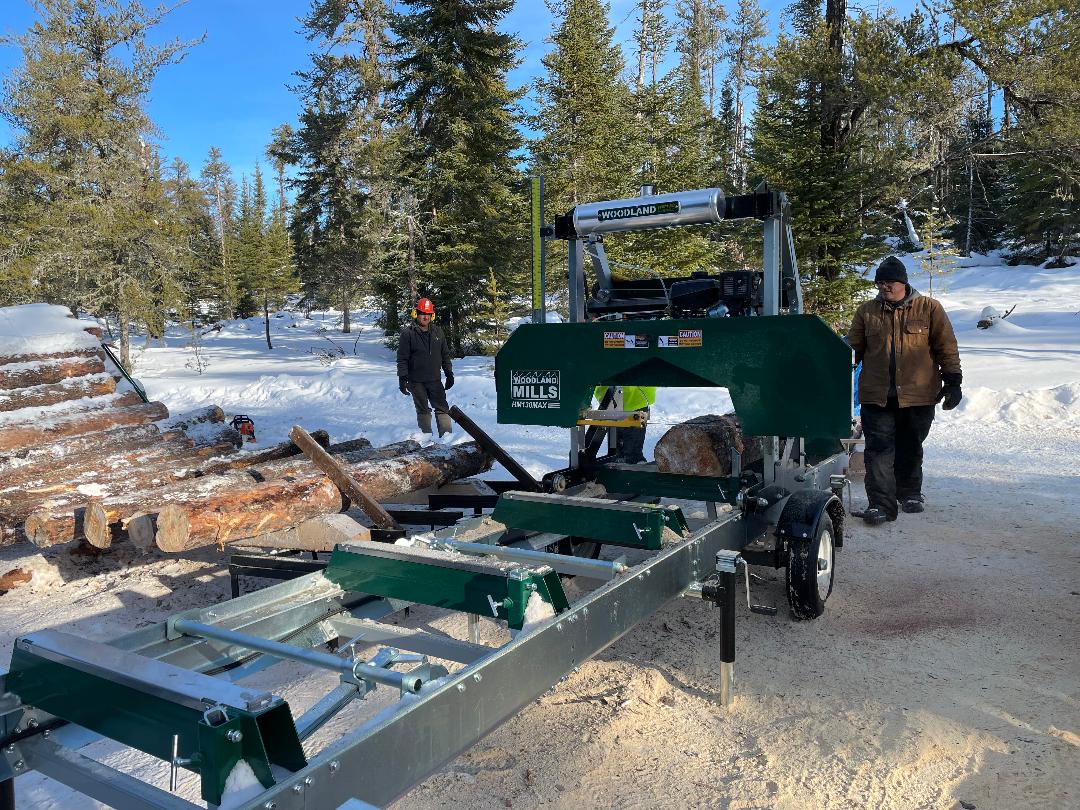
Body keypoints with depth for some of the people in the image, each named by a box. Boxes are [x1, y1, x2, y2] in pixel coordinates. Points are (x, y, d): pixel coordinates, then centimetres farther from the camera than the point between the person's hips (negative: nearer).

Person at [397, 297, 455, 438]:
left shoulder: (437, 332, 8)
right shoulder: (408, 333, -5)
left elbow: (445, 355, 15)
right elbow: (402, 358, -5)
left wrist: (449, 373, 13)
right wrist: (402, 378, -11)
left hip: (435, 379, 3)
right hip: (416, 381, -3)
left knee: (442, 408, 0)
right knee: (423, 410, 5)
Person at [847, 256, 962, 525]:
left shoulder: (929, 309, 2)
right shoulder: (866, 312, 6)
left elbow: (946, 347, 2)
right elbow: (853, 349, 10)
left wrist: (952, 381, -2)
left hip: (918, 395, 0)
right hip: (876, 395, 0)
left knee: (911, 448, 14)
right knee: (879, 449, -6)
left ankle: (910, 493, 33)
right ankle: (881, 503, -4)